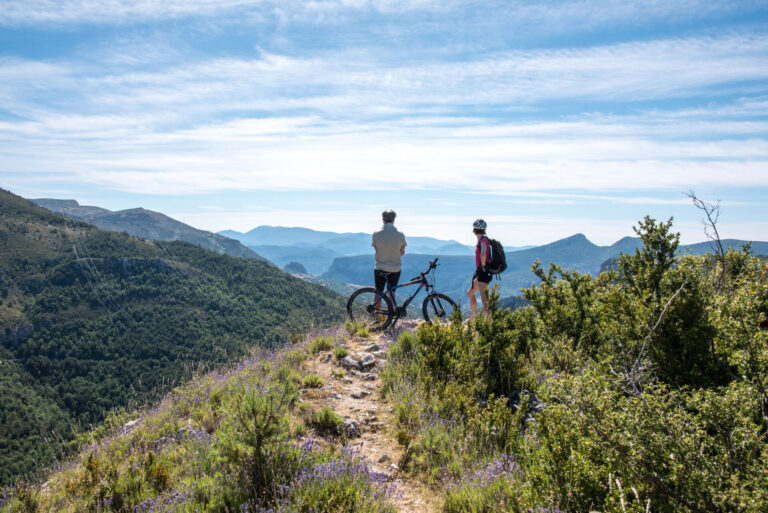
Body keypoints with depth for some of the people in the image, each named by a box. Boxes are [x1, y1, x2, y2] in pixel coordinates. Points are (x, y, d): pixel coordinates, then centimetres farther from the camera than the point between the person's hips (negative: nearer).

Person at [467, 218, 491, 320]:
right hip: (479, 272, 11)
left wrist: (483, 267, -21)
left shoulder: (483, 240, -16)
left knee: (484, 300, -13)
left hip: (483, 273, -11)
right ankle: (473, 317, 34)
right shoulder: (481, 240, 15)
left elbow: (483, 254, -34)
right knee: (470, 293, 23)